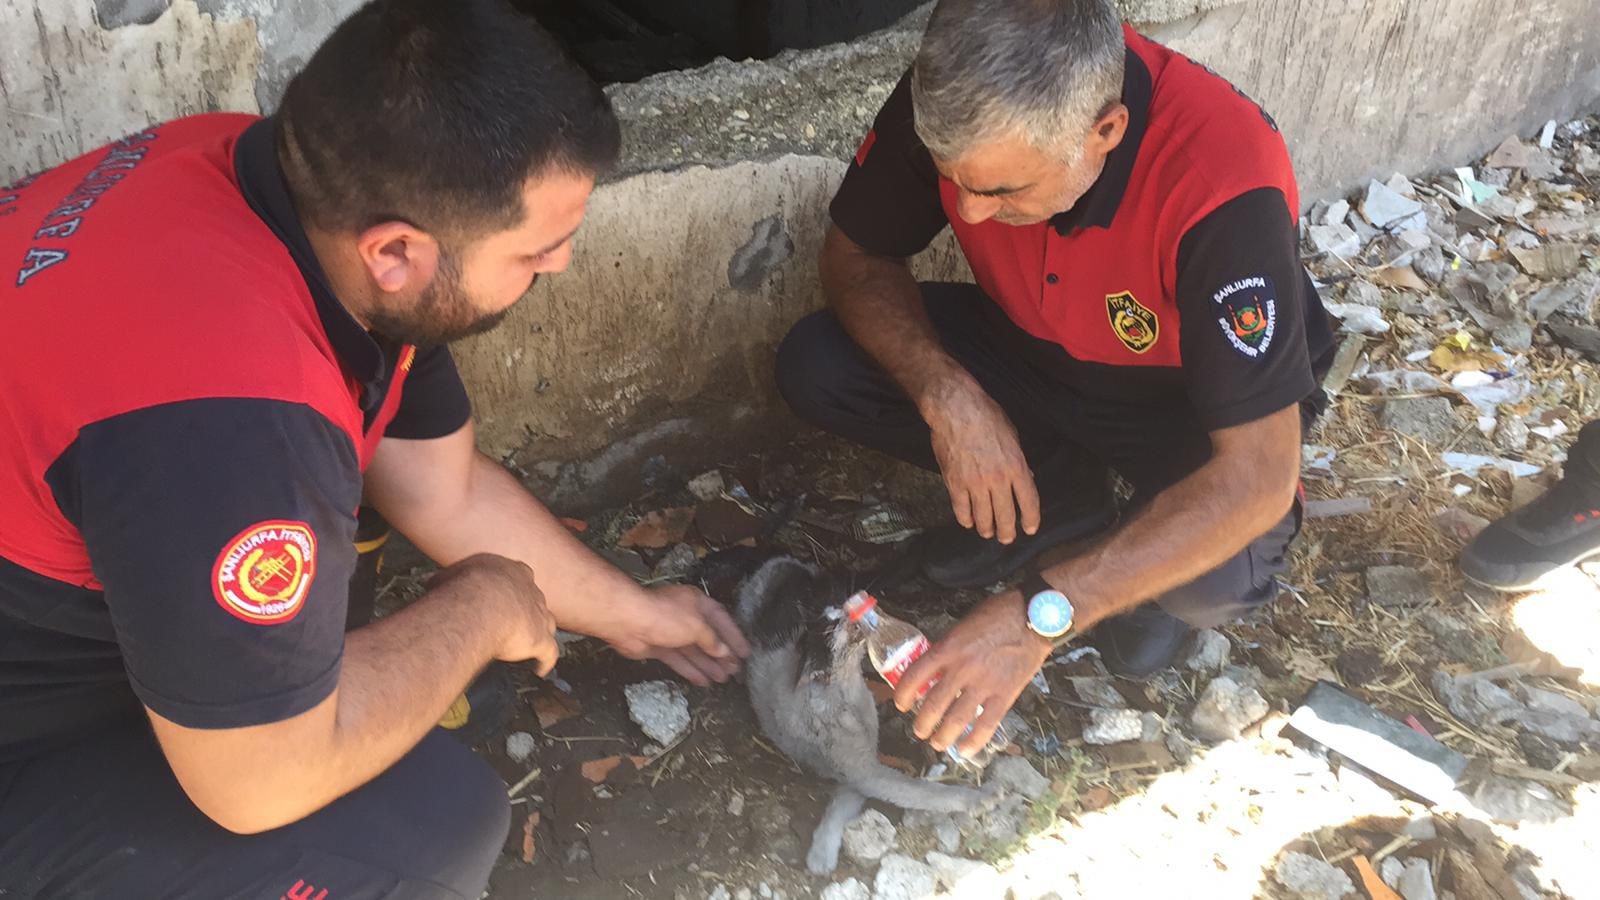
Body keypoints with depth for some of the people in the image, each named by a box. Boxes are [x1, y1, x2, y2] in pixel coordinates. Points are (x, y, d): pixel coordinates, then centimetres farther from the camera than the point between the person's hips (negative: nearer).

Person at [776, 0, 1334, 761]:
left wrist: (1038, 616, -44)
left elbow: (1258, 475, -37)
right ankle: (1061, 491, 3)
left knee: (1215, 580, -35)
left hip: (1183, 399, -4)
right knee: (814, 368, -17)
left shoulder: (1225, 186, -38)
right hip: (1029, 349, 5)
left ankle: (1163, 573, 4)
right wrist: (945, 393, -32)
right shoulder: (956, 101, -27)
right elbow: (856, 257, -12)